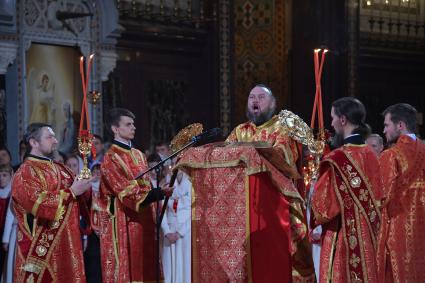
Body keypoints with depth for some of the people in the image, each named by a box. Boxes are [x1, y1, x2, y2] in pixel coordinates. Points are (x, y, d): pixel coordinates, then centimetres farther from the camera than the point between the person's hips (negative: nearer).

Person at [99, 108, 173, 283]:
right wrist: (160, 193, -23)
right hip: (122, 224, -7)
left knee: (143, 268, 6)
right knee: (125, 269, -6)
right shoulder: (110, 159, -10)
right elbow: (127, 192, -17)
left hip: (143, 220, 7)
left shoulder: (138, 155, 14)